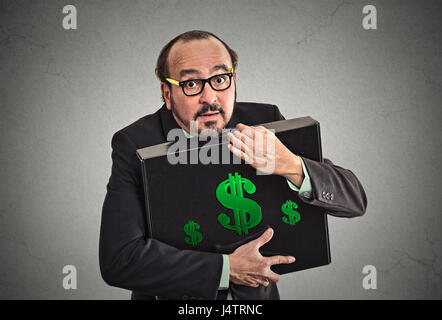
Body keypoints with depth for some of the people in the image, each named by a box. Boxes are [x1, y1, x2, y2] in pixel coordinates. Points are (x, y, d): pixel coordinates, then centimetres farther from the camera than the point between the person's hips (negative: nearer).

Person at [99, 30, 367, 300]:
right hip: (171, 296, -3)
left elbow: (355, 200, -6)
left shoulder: (264, 121, -5)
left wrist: (291, 166, -24)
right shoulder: (134, 144, -11)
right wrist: (225, 267, -19)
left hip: (256, 295, 4)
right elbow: (118, 259, -19)